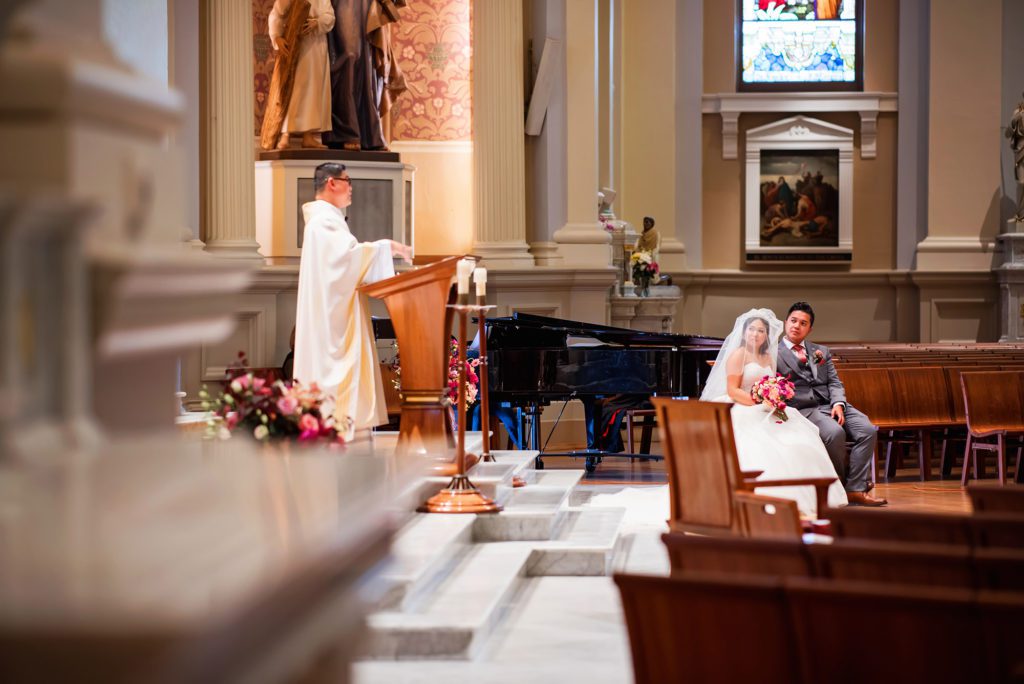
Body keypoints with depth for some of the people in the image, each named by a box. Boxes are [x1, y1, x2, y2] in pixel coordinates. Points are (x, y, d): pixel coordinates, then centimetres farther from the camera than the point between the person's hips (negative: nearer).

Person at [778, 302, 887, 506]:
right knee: (835, 433, -34)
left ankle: (855, 489, -23)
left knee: (868, 430, -20)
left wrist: (838, 403, -4)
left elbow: (835, 382, 14)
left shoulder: (822, 351, 24)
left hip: (831, 405, 6)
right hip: (803, 410, -6)